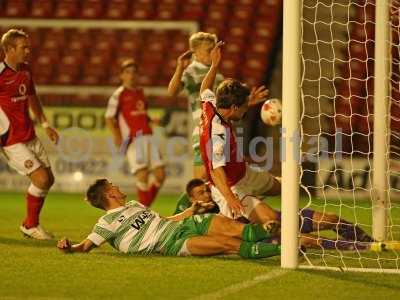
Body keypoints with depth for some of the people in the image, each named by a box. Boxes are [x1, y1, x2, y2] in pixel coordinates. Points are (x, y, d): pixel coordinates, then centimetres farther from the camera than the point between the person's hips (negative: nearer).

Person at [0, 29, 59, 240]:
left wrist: (45, 124, 17)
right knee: (41, 178, -14)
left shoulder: (25, 70, 8)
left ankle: (30, 224, 25)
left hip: (30, 137, 8)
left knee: (48, 179, 9)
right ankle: (30, 226, 6)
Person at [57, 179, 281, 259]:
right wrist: (69, 247, -25)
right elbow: (86, 246, -3)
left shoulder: (134, 205, 27)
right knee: (225, 243, -29)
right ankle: (277, 249, -37)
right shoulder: (108, 222, 3)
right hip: (171, 244, -9)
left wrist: (192, 210, 35)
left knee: (228, 228, -20)